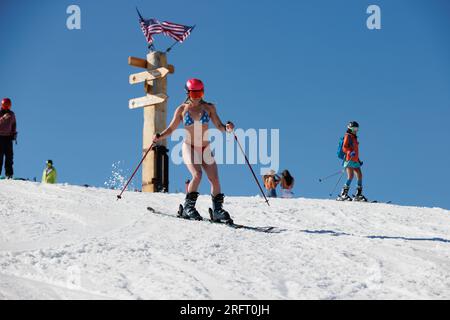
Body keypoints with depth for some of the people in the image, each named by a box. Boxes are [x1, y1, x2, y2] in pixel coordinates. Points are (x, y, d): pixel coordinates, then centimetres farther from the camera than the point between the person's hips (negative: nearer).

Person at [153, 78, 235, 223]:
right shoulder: (182, 109, 2)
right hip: (189, 148, -3)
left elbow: (219, 126, 1)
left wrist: (226, 128, -21)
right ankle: (188, 207, -11)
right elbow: (171, 129, 5)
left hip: (205, 149, 3)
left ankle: (217, 211, 12)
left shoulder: (209, 107, 4)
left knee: (215, 180, -3)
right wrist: (159, 137, -13)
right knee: (197, 175, -24)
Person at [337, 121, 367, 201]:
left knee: (360, 176, 2)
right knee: (351, 176, -19)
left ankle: (358, 195, 6)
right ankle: (343, 194, -19)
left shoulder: (354, 138, 24)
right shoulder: (348, 136, -1)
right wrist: (350, 152, -29)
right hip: (349, 160, -9)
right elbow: (344, 148, -11)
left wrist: (358, 160, 26)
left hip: (355, 161, 9)